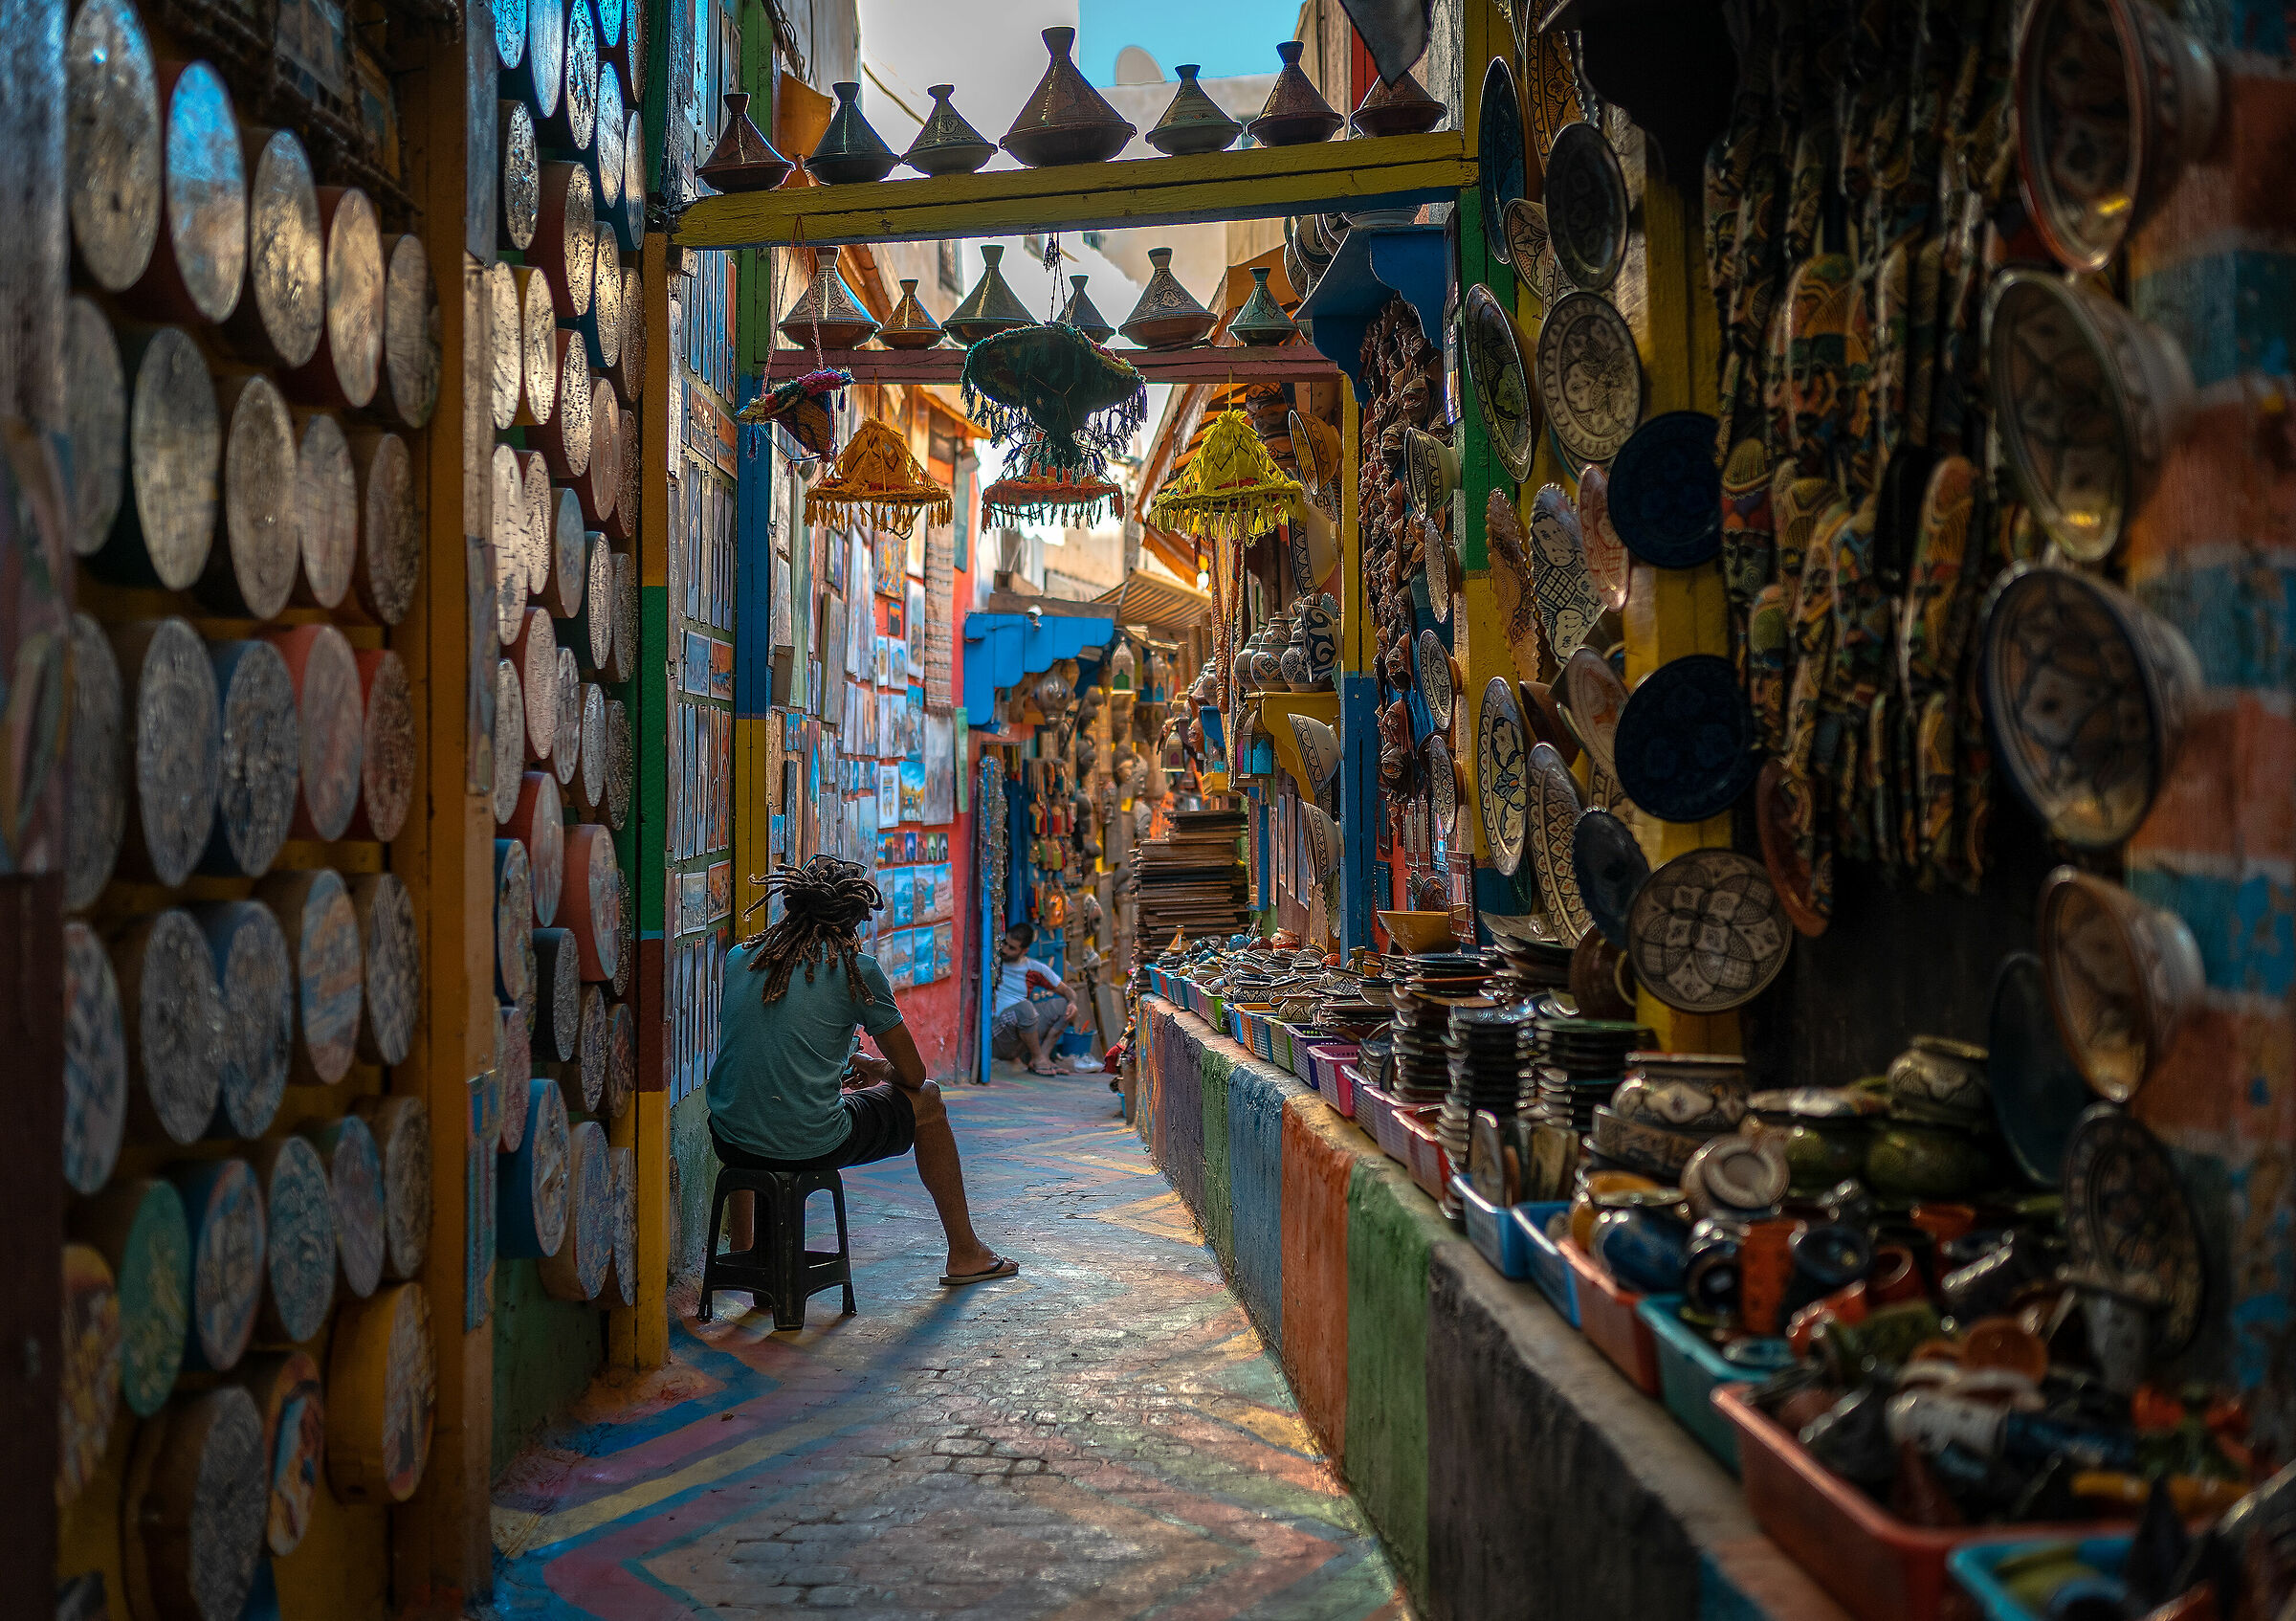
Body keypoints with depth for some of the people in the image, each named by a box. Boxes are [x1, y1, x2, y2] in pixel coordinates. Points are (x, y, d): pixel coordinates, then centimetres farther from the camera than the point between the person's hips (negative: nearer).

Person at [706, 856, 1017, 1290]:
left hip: (731, 1142, 5)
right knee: (926, 1100, 22)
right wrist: (876, 1069, 27)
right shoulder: (858, 969, -4)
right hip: (813, 1148, -4)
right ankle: (965, 1254, 32)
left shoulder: (738, 957, 7)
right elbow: (913, 1075, 3)